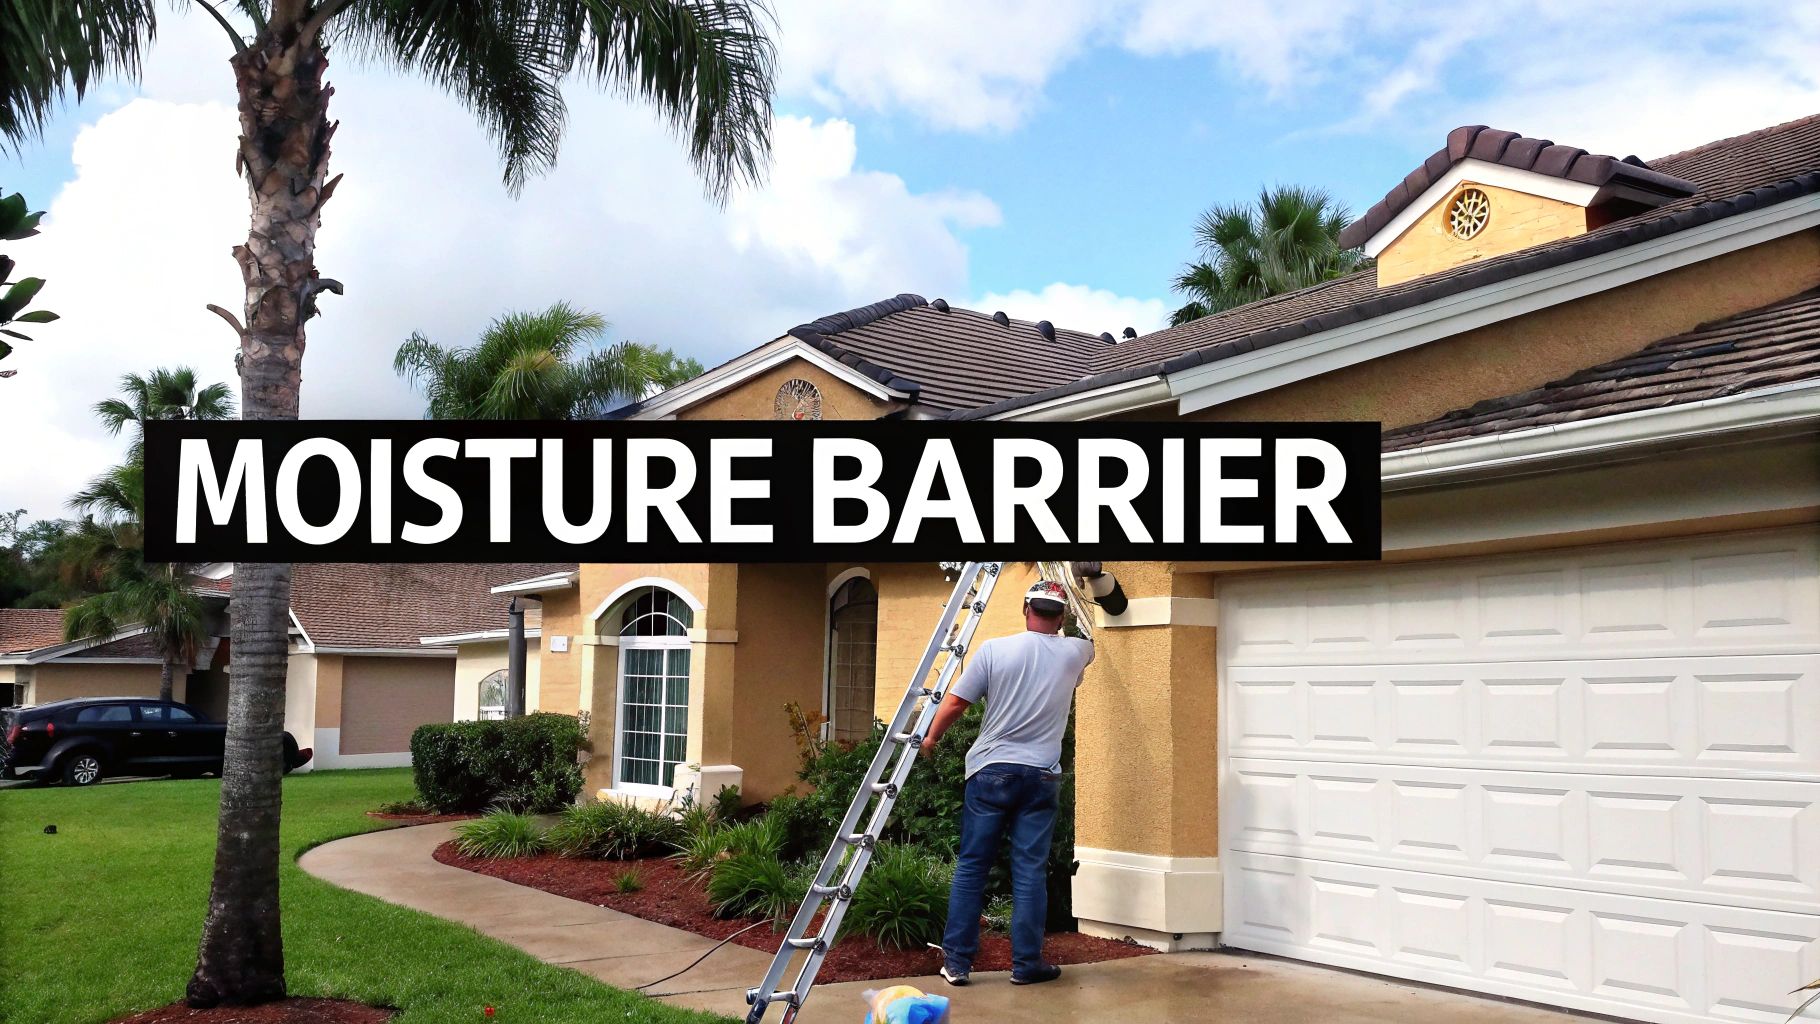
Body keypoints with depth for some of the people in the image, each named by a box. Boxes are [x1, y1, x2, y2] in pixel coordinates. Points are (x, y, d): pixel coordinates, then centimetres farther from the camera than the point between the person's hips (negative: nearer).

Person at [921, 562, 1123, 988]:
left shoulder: (994, 649, -5)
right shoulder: (1073, 653, 2)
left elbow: (954, 704, -3)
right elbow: (1088, 640, 28)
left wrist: (931, 738, 16)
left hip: (991, 772, -1)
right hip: (1041, 776, 1)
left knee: (971, 867, 6)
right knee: (1030, 871, 5)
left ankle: (957, 961, 9)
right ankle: (1027, 964, 9)